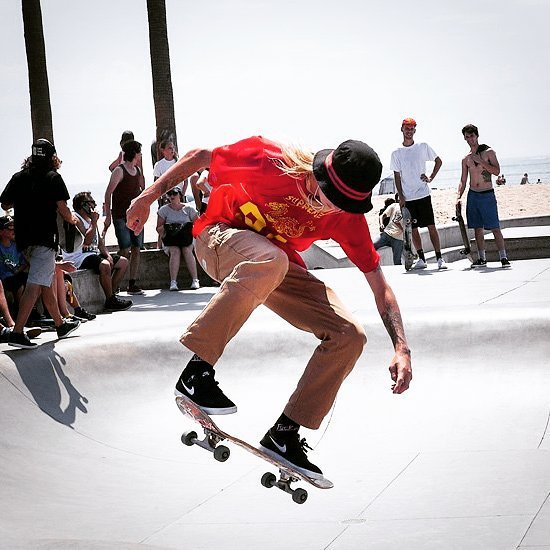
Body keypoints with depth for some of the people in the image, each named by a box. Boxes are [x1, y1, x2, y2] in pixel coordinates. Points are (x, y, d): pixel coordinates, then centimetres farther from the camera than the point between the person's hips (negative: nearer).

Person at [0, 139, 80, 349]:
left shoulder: (18, 177, 10)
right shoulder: (53, 178, -3)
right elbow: (62, 209, -7)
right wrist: (72, 219, 14)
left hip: (24, 238, 7)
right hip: (44, 238, -7)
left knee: (47, 284, 19)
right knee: (35, 286, -12)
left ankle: (61, 325, 31)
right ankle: (17, 332, -21)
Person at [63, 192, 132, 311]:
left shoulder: (90, 220, 18)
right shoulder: (76, 219, -11)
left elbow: (99, 242, 19)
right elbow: (87, 241, -23)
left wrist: (107, 255, 1)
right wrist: (94, 221, -16)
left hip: (93, 254, 10)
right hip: (78, 258, -10)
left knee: (123, 262, 6)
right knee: (105, 265, -35)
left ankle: (110, 294, 4)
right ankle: (110, 301, -23)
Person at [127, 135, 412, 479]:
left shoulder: (348, 216, -17)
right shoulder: (271, 160, -29)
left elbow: (379, 283, -10)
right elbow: (199, 157, -14)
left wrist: (401, 348, -20)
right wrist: (149, 197, -11)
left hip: (279, 264, 5)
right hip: (222, 236, -5)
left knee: (350, 337, -12)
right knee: (268, 260, -43)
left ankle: (284, 434, -5)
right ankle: (195, 373, -40)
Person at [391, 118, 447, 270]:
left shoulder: (423, 147, 5)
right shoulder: (396, 153, 6)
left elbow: (438, 161, 14)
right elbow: (397, 176, 6)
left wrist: (431, 178, 1)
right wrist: (400, 196, -2)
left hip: (423, 194, -1)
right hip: (407, 198, 1)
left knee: (431, 227, -5)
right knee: (413, 229, 3)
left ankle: (439, 258, -5)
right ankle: (421, 259, 10)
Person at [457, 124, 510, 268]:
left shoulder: (488, 152, 0)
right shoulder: (466, 159, 11)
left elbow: (496, 171, -11)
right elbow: (463, 181, 14)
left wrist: (480, 161, -16)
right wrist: (458, 196, 1)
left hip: (487, 195, -4)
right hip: (472, 195, 4)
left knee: (495, 228, -8)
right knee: (478, 228, 6)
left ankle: (503, 258, -8)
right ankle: (481, 258, 12)